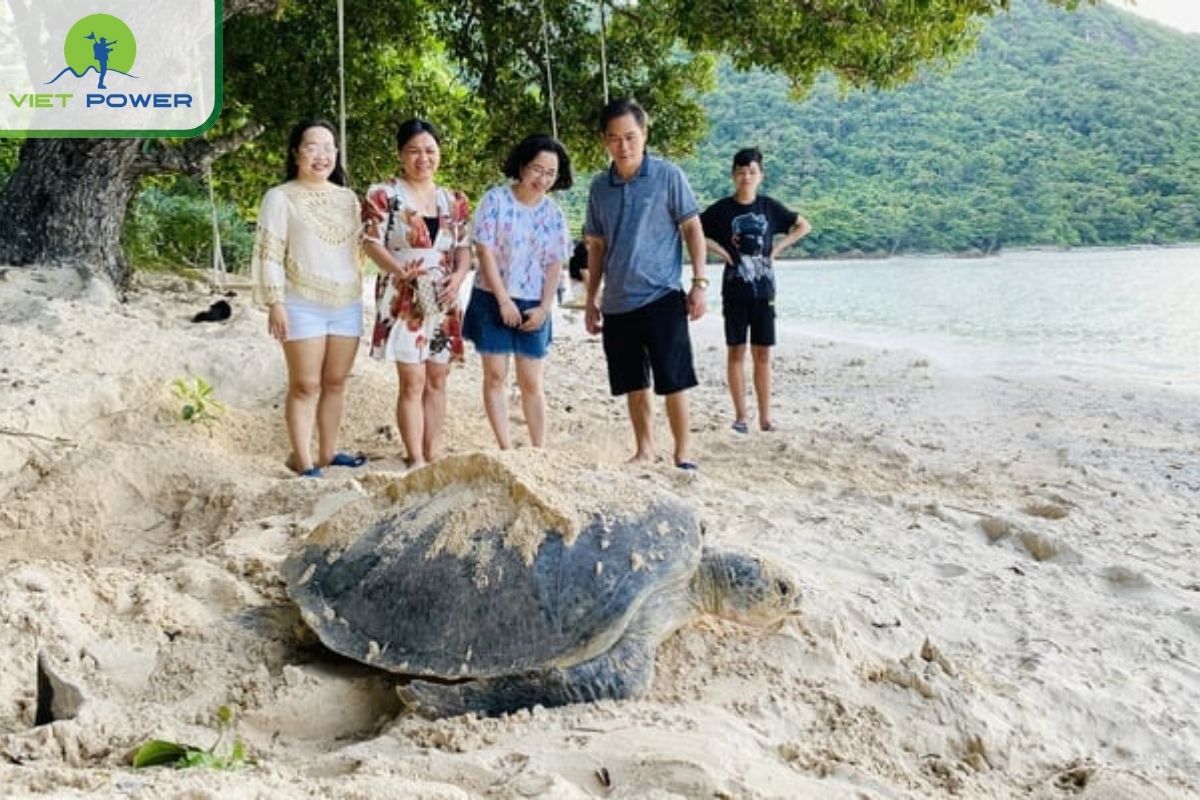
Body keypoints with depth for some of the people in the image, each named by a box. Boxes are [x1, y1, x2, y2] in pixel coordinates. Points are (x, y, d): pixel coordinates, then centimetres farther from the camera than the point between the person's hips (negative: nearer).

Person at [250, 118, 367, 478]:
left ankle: (327, 452, 19)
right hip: (303, 306, -5)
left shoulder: (348, 198, 13)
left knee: (335, 382, 10)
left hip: (347, 305, 5)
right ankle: (303, 460, 1)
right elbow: (269, 254, -7)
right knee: (305, 385, -4)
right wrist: (275, 303, -14)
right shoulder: (280, 197, -3)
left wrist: (357, 293, 13)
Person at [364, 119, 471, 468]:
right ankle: (416, 459, -1)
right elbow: (372, 243, -8)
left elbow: (464, 247, 12)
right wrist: (399, 270, -25)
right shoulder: (384, 195, -3)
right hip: (403, 300, -5)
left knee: (437, 380, 9)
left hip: (444, 301, 5)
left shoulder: (454, 200, 12)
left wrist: (458, 276, -8)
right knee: (413, 382, -6)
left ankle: (434, 454, 17)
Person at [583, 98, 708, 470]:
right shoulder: (600, 187, 9)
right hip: (617, 303, 5)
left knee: (672, 380, -3)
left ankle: (683, 452, 9)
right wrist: (591, 299, 13)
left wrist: (699, 281, -9)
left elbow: (692, 228, -2)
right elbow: (597, 246, 15)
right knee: (633, 385, 11)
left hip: (662, 297, -4)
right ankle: (644, 450, 23)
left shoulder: (667, 175, -3)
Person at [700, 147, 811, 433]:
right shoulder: (722, 209, -2)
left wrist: (776, 248, 1)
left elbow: (804, 226, 12)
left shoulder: (769, 206, 4)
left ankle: (765, 416, 7)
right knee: (736, 351, 2)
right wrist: (720, 251, -7)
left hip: (764, 290, 1)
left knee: (763, 353, 3)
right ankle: (740, 415, 8)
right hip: (735, 290, -1)